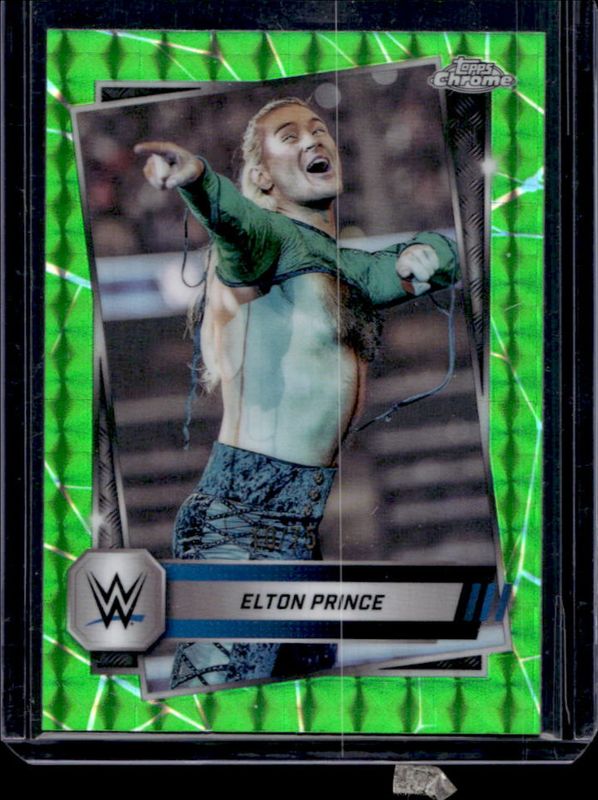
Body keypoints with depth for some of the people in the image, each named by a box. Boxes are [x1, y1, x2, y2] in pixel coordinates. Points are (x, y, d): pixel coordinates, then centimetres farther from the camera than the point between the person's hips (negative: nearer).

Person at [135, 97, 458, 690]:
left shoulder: (346, 265, 19)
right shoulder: (275, 237, -6)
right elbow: (241, 223, -27)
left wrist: (424, 253, -1)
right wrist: (197, 179, -51)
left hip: (312, 518, 9)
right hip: (247, 513, -8)